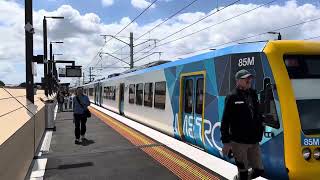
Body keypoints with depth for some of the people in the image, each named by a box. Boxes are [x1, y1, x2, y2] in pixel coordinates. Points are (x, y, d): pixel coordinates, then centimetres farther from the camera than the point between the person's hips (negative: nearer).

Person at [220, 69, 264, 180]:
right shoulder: (232, 97, -9)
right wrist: (225, 142, -13)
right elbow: (225, 121, -10)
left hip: (254, 142, 6)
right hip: (239, 142, -6)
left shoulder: (253, 95, 9)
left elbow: (258, 116, 17)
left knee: (259, 170, 13)